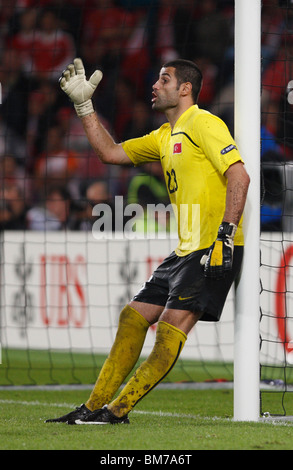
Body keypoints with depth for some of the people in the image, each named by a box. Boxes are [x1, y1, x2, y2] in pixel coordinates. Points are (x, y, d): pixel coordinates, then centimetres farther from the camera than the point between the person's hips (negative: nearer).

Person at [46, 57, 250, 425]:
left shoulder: (203, 123, -8)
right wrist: (84, 105, 19)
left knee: (172, 324, -14)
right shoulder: (164, 137, 20)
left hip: (215, 251, -10)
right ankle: (94, 407, 11)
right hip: (187, 252, 10)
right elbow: (111, 153, 25)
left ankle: (118, 409, -13)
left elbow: (239, 176, -16)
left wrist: (226, 232, -23)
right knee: (133, 316, 7)